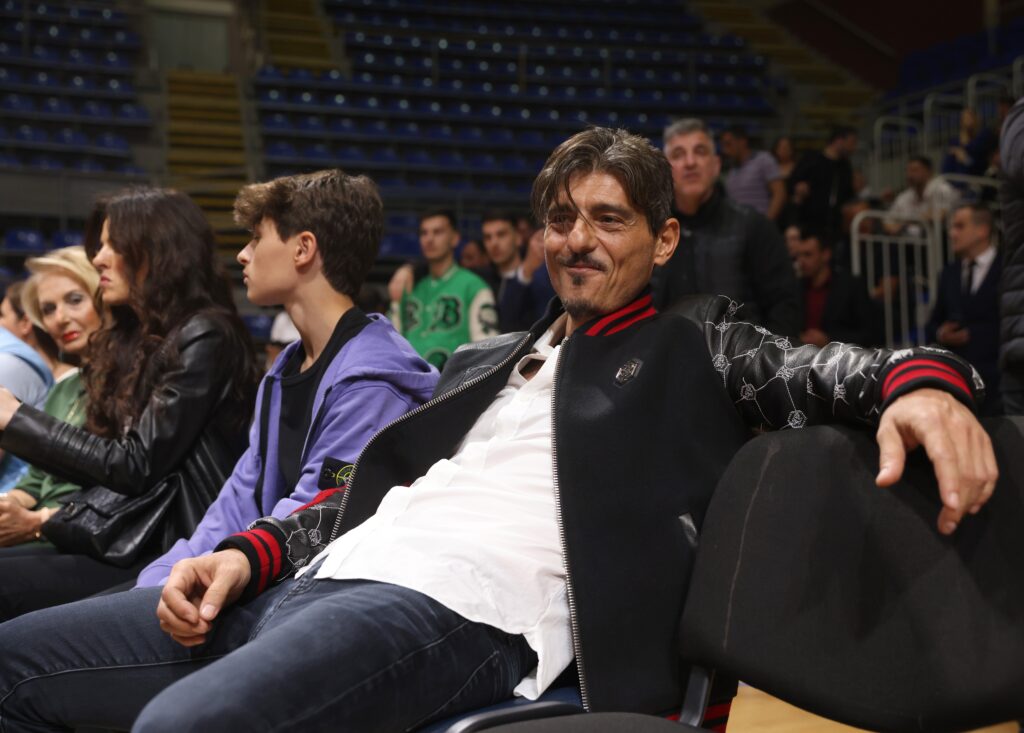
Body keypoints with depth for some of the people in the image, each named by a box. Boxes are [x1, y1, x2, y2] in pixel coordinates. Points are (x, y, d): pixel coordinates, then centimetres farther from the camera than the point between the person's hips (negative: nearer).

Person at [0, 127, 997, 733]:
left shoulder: (693, 348, 14)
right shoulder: (480, 364, 29)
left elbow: (811, 371, -2)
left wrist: (919, 379, -26)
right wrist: (248, 553, 8)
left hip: (465, 611, -7)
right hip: (316, 582, 8)